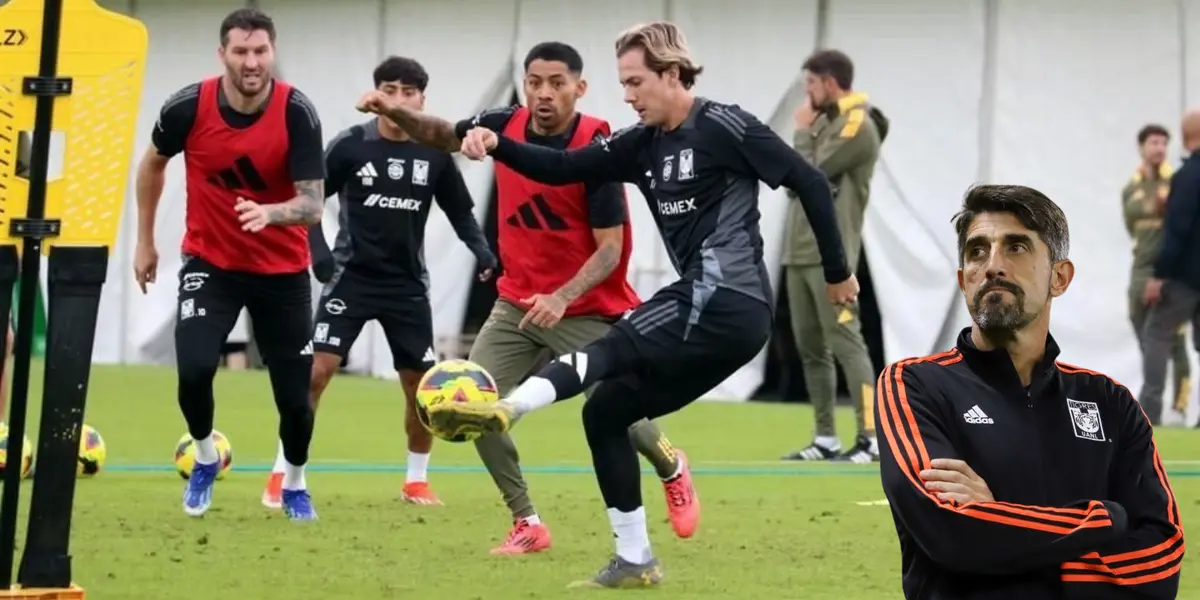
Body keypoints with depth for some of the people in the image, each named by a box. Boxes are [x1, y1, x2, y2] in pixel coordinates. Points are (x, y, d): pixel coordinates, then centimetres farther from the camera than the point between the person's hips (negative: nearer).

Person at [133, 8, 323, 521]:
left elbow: (313, 205, -23)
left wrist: (269, 213, -44)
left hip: (283, 271, 0)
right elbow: (153, 163, 6)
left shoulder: (298, 114, -20)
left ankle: (295, 484, 31)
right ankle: (204, 459, 10)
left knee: (294, 396, 1)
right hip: (211, 262, 0)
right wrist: (145, 240, 11)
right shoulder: (188, 107, -15)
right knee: (194, 369, -21)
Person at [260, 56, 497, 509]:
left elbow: (460, 212, 11)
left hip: (408, 284, 3)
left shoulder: (435, 154, 0)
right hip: (352, 277, -3)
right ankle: (282, 475, -5)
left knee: (423, 383, 3)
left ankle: (416, 480, 22)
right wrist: (319, 252, -15)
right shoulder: (350, 146, -7)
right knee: (317, 370, -13)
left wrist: (482, 251, -7)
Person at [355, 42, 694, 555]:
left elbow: (611, 248, -19)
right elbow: (444, 136, 16)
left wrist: (562, 298, -33)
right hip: (517, 303, 5)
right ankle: (527, 524, 4)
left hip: (588, 309, -5)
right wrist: (398, 114, -3)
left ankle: (673, 469, 29)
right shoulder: (506, 126, -6)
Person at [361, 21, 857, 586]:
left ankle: (506, 410, -43)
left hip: (726, 303, -9)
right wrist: (497, 145, -7)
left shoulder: (723, 128, -8)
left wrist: (837, 273, -3)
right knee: (604, 410, 9)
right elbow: (563, 168, 10)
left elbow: (809, 182, -7)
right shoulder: (643, 144, 14)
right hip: (713, 308, 9)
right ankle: (634, 560, 11)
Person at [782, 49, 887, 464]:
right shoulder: (824, 122, 18)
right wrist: (807, 132, 2)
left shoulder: (859, 125, -10)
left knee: (845, 342, -14)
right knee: (810, 348, 10)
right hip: (799, 253, 9)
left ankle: (870, 439, -17)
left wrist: (803, 133, 0)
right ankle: (826, 440, 14)